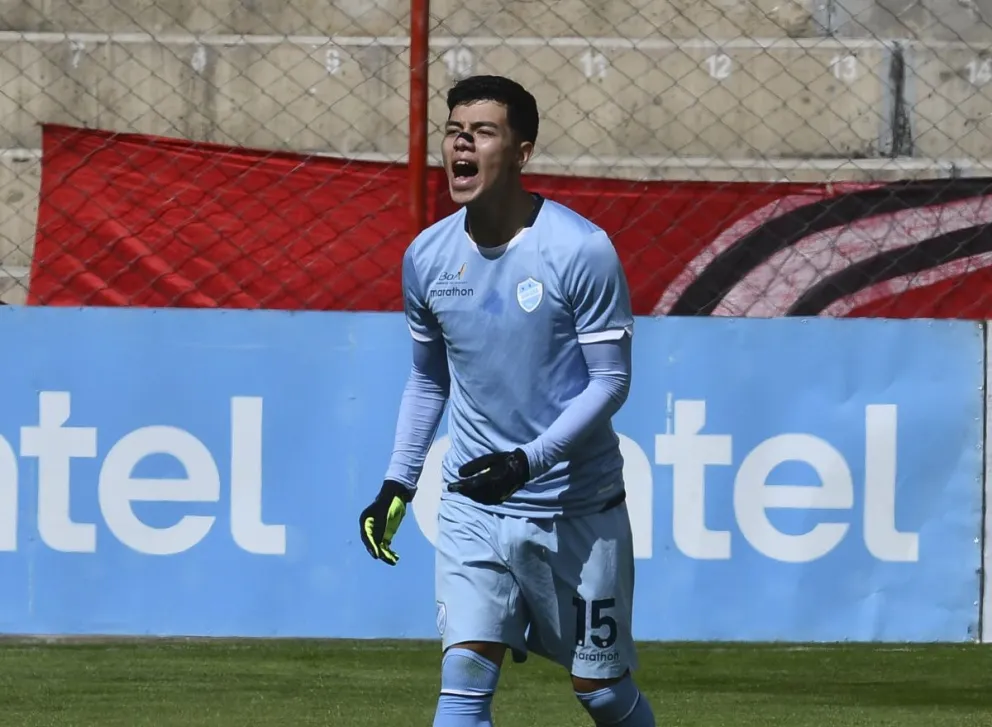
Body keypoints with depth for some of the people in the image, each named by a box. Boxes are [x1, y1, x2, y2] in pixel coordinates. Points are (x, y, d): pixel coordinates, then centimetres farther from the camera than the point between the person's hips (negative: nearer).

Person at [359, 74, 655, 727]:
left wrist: (529, 461, -23)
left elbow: (611, 381, -12)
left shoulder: (583, 250, -14)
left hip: (580, 507, -3)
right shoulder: (427, 256, 1)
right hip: (473, 507, 3)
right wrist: (399, 483, 8)